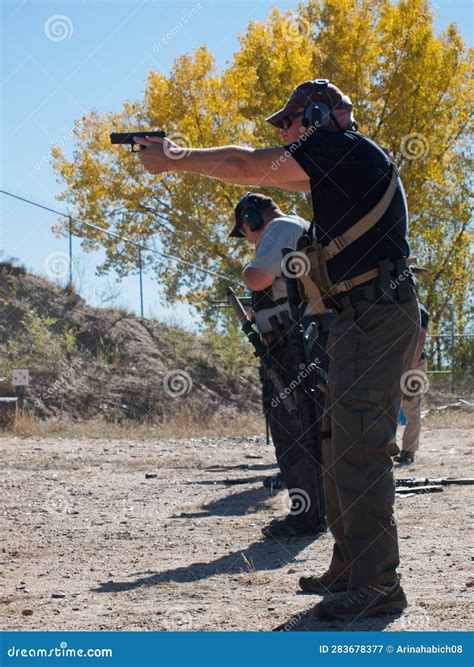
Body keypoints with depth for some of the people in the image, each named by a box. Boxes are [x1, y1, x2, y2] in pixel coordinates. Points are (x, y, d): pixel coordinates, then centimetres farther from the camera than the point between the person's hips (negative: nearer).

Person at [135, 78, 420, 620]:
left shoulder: (345, 148, -9)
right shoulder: (336, 165, 20)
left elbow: (249, 168, -9)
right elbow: (266, 173, 26)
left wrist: (174, 161, 3)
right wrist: (182, 157, 23)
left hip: (377, 316, -11)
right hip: (362, 317, 11)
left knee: (360, 450, -12)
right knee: (339, 447, 14)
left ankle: (378, 585, -11)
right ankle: (349, 569, 20)